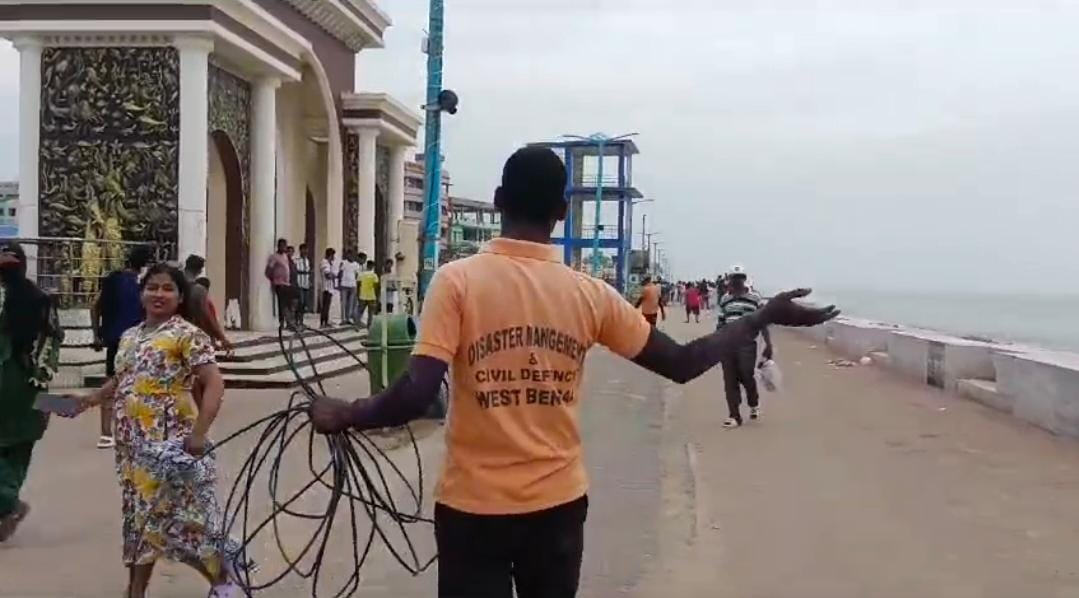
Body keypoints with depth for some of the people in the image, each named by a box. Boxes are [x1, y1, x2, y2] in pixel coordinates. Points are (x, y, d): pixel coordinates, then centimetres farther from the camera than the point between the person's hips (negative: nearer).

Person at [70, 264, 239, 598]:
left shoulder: (187, 334, -9)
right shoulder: (130, 337, 14)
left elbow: (214, 384, -17)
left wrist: (199, 432, -28)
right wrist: (90, 400, 17)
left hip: (170, 444, -7)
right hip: (133, 445, 7)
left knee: (181, 517, -4)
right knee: (139, 515, 13)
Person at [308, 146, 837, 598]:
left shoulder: (457, 281, -11)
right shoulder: (591, 294, -3)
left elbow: (416, 395, -19)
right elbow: (681, 364, 3)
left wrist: (341, 415, -1)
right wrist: (767, 316, 14)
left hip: (474, 506, -2)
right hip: (559, 503, 3)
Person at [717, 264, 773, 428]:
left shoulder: (754, 298, 0)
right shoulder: (724, 300, 10)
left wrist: (768, 344, -4)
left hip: (747, 344, -3)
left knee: (746, 376, -3)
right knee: (730, 380, 1)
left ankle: (754, 404, 28)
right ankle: (734, 416, 7)